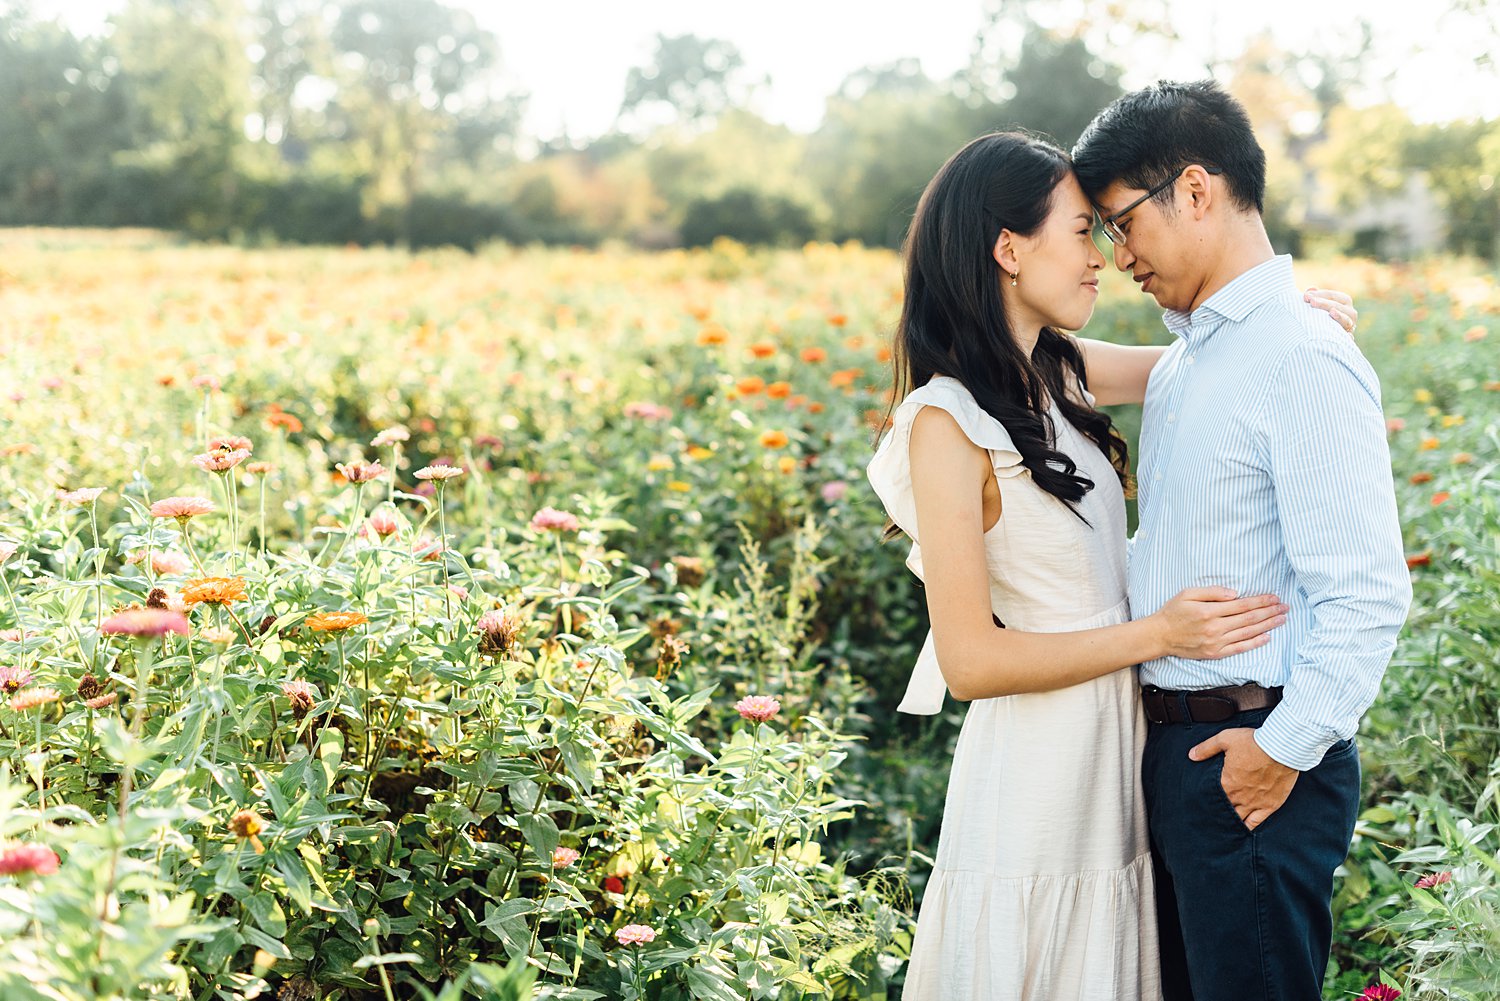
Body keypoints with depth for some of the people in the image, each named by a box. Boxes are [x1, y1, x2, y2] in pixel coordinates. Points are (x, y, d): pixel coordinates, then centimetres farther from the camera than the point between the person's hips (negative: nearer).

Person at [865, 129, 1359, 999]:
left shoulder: (1058, 372, 3)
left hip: (1116, 750, 8)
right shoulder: (948, 422, -19)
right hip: (1036, 770, -8)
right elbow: (970, 659, -20)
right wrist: (1157, 633, -18)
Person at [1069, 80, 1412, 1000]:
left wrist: (1286, 749, -18)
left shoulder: (1303, 361, -18)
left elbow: (1369, 594, -22)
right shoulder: (1183, 361, 12)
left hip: (1254, 761, -9)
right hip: (1174, 746, 9)